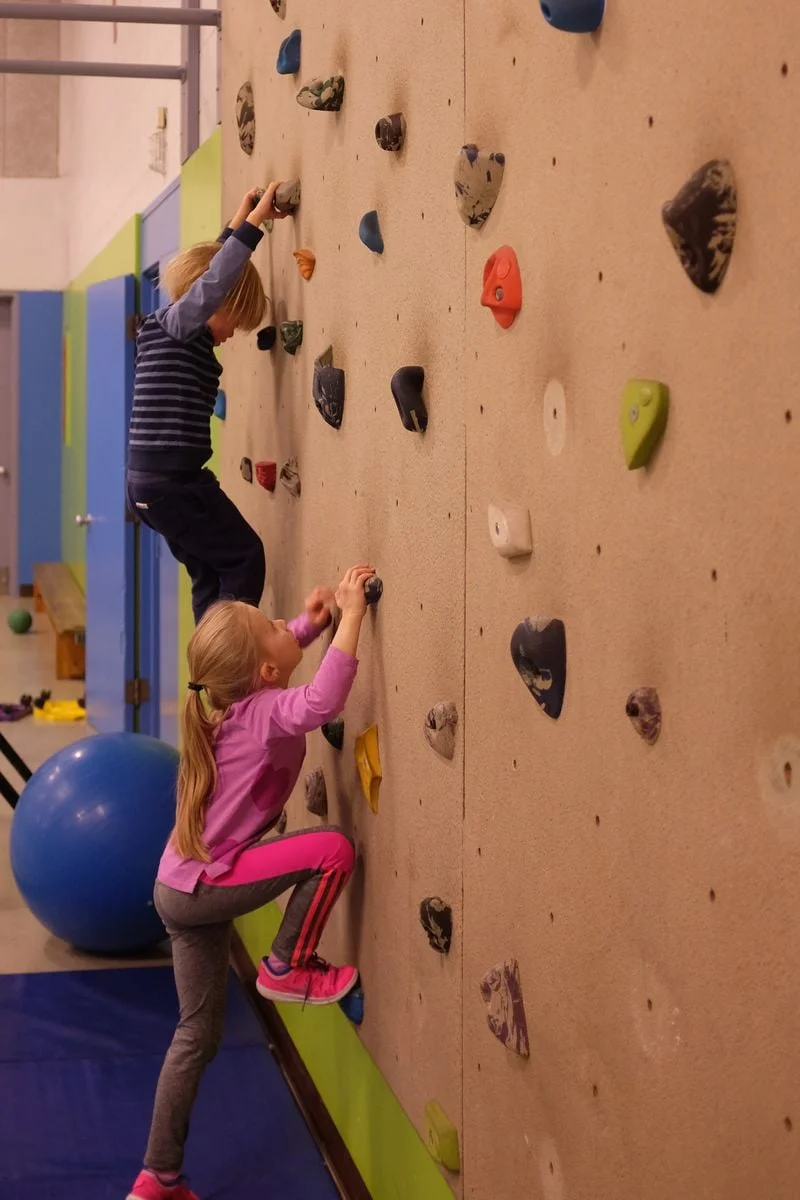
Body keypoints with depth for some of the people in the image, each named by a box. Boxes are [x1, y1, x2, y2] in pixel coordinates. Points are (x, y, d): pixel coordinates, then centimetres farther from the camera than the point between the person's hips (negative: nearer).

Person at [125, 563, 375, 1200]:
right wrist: (351, 613, -36)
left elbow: (278, 650, 24)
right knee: (333, 846, -17)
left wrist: (312, 620, 6)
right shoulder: (267, 713, -22)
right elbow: (324, 699, -43)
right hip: (202, 887, -9)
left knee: (199, 1036, 16)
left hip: (184, 887, 9)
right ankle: (287, 967, -3)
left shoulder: (235, 699, 3)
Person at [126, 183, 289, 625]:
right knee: (244, 558, -1)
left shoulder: (169, 331, 15)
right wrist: (253, 222, -25)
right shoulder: (175, 325, -11)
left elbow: (210, 265, 30)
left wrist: (238, 222, 29)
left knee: (211, 572, 14)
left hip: (152, 481, 10)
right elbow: (213, 282, -28)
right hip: (171, 481, -10)